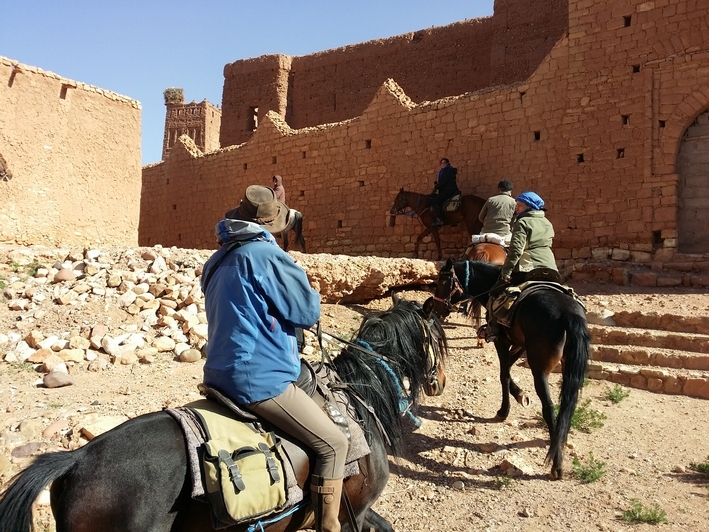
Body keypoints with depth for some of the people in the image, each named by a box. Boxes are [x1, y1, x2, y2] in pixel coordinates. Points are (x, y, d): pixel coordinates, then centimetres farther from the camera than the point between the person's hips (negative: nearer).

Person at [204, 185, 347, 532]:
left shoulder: (218, 261, 12)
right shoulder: (265, 255, -14)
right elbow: (308, 312, -8)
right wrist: (294, 272, 9)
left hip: (222, 375, 10)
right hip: (260, 380, -10)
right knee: (333, 444, 0)